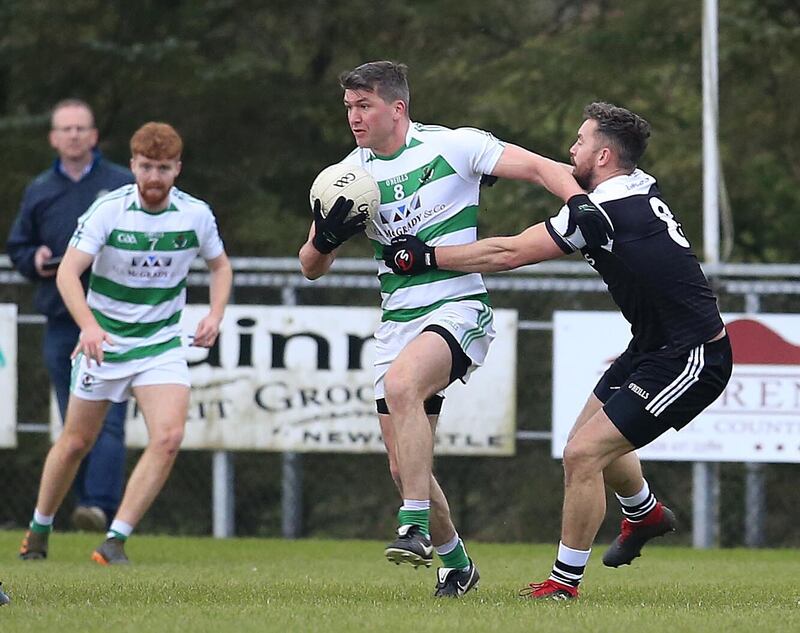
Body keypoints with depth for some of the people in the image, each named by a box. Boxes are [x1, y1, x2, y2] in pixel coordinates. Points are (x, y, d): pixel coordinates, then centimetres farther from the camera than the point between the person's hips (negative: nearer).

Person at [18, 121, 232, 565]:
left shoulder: (196, 214, -6)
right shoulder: (108, 210, -16)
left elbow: (220, 265, 13)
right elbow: (68, 271, -24)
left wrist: (214, 315, -6)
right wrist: (89, 325, -40)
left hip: (162, 345, 1)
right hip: (104, 341, -1)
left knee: (168, 437, -20)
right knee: (76, 442, 10)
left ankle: (115, 542, -15)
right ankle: (39, 529, 34)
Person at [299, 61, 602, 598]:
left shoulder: (453, 147, -6)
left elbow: (543, 169, -6)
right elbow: (312, 267, 12)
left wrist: (579, 201, -26)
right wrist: (327, 237, -11)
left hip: (459, 310, -6)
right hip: (398, 325, 6)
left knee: (400, 384, -35)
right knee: (403, 466, 3)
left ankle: (415, 527, -32)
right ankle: (455, 563, 26)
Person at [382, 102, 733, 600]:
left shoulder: (603, 212, -22)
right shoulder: (642, 187, 4)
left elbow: (508, 254, -17)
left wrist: (425, 256, -10)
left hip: (690, 361, -10)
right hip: (658, 346, 10)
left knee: (583, 453, -11)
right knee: (594, 436, 24)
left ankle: (566, 581, -1)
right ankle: (645, 513, 50)